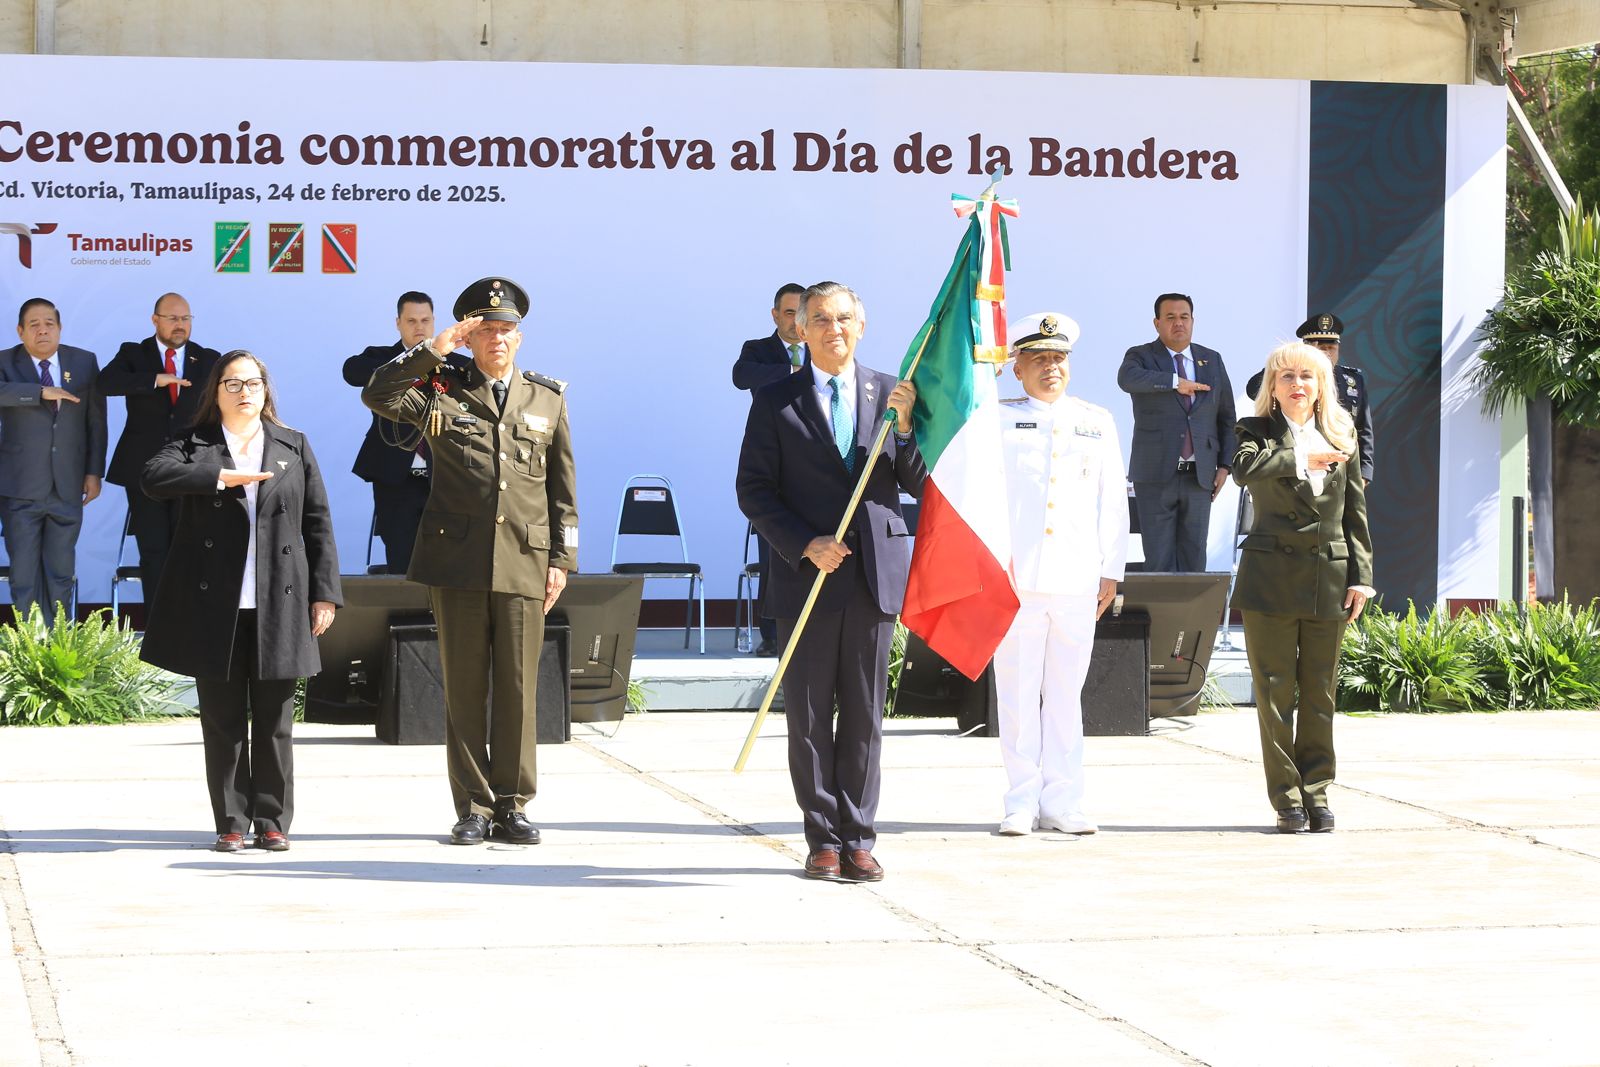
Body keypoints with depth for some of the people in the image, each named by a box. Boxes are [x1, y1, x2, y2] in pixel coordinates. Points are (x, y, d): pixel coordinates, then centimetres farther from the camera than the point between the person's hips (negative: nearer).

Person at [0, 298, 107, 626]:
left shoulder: (84, 362, 5)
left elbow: (96, 421, 7)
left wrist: (94, 472, 4)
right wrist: (42, 392, -30)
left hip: (67, 486, 2)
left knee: (61, 572, 7)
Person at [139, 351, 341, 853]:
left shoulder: (294, 448, 12)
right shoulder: (194, 446, 8)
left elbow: (318, 525, 10)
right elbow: (152, 477, -13)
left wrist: (325, 593, 3)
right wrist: (223, 477, -19)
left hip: (278, 605, 1)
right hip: (215, 607, -1)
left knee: (274, 721, 3)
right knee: (223, 721, 2)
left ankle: (273, 821, 10)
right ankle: (231, 824, 8)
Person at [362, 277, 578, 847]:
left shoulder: (548, 398, 13)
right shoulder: (442, 391, 7)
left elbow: (563, 489, 13)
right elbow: (377, 395, -10)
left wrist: (561, 559, 6)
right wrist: (433, 350, -13)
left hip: (524, 563, 1)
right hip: (457, 563, -1)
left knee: (518, 690, 1)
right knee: (464, 689, 2)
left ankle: (512, 806, 10)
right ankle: (473, 808, 7)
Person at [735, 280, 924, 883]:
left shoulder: (890, 394, 8)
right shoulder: (776, 401, 3)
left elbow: (919, 484, 5)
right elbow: (753, 491, 0)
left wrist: (905, 425, -12)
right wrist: (805, 545, -12)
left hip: (875, 577, 1)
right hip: (808, 577, -1)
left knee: (865, 715, 4)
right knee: (809, 716, 2)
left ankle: (858, 839, 10)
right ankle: (823, 839, 8)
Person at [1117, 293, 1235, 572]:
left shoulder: (1212, 361, 13)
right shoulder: (1141, 356, 2)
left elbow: (1227, 416, 15)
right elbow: (1127, 378, -23)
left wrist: (1225, 465, 6)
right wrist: (1175, 382, -23)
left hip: (1199, 475, 3)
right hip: (1156, 475, -3)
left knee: (1193, 559, 4)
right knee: (1159, 560, -3)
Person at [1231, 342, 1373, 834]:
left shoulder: (1341, 437, 11)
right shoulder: (1260, 432, 3)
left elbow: (1356, 511, 11)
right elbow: (1244, 468, -20)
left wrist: (1361, 576, 5)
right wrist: (1302, 457, -21)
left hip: (1329, 578, 2)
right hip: (1272, 579, -2)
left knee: (1320, 693, 5)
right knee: (1275, 692, -1)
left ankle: (1317, 793, 13)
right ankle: (1286, 797, 4)